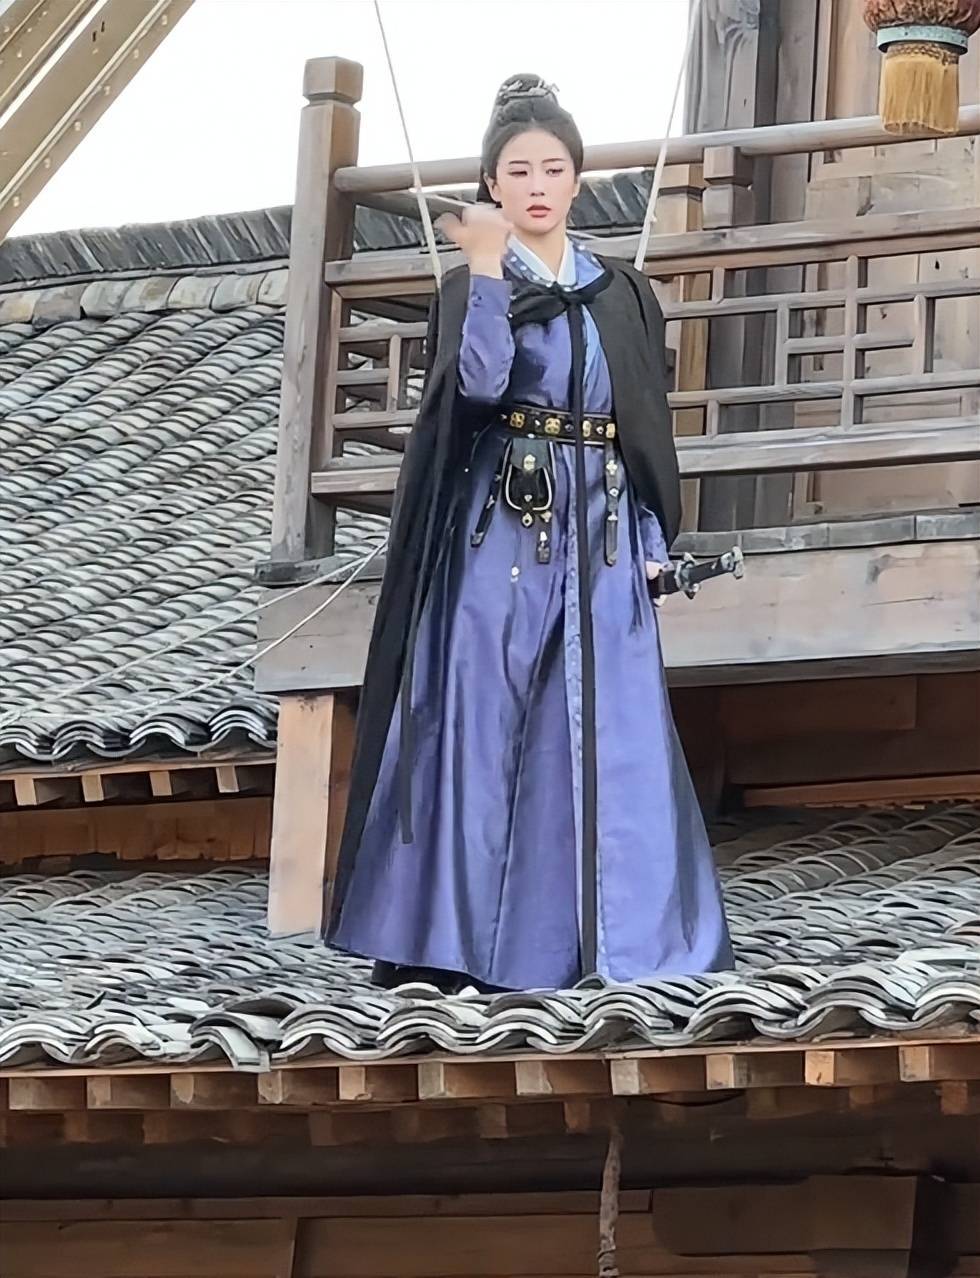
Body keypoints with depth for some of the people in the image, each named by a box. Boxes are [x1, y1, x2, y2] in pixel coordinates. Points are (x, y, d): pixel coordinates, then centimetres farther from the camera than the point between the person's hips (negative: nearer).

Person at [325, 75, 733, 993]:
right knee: (481, 726, -6)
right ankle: (458, 940, -6)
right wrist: (488, 265, -21)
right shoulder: (467, 288, 3)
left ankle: (612, 934, 0)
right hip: (496, 532, -3)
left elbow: (648, 428, 13)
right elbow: (479, 381, -17)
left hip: (599, 537, 3)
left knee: (606, 735, -2)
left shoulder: (623, 297, 13)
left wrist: (653, 541, 5)